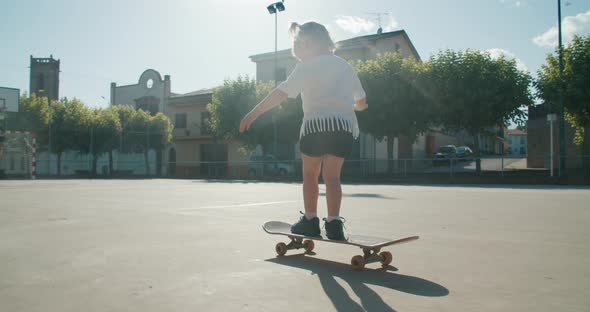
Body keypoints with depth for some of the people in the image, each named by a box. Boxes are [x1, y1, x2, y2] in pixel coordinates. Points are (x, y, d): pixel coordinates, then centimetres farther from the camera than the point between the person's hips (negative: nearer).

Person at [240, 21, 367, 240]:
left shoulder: (307, 66, 5)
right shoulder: (345, 65, 19)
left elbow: (281, 93, -6)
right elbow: (361, 102, 22)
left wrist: (253, 114, -6)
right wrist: (352, 106, 46)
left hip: (316, 122, -3)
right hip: (345, 124, 3)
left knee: (310, 174, 12)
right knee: (332, 176, 6)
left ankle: (310, 220, 14)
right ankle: (333, 222, -4)